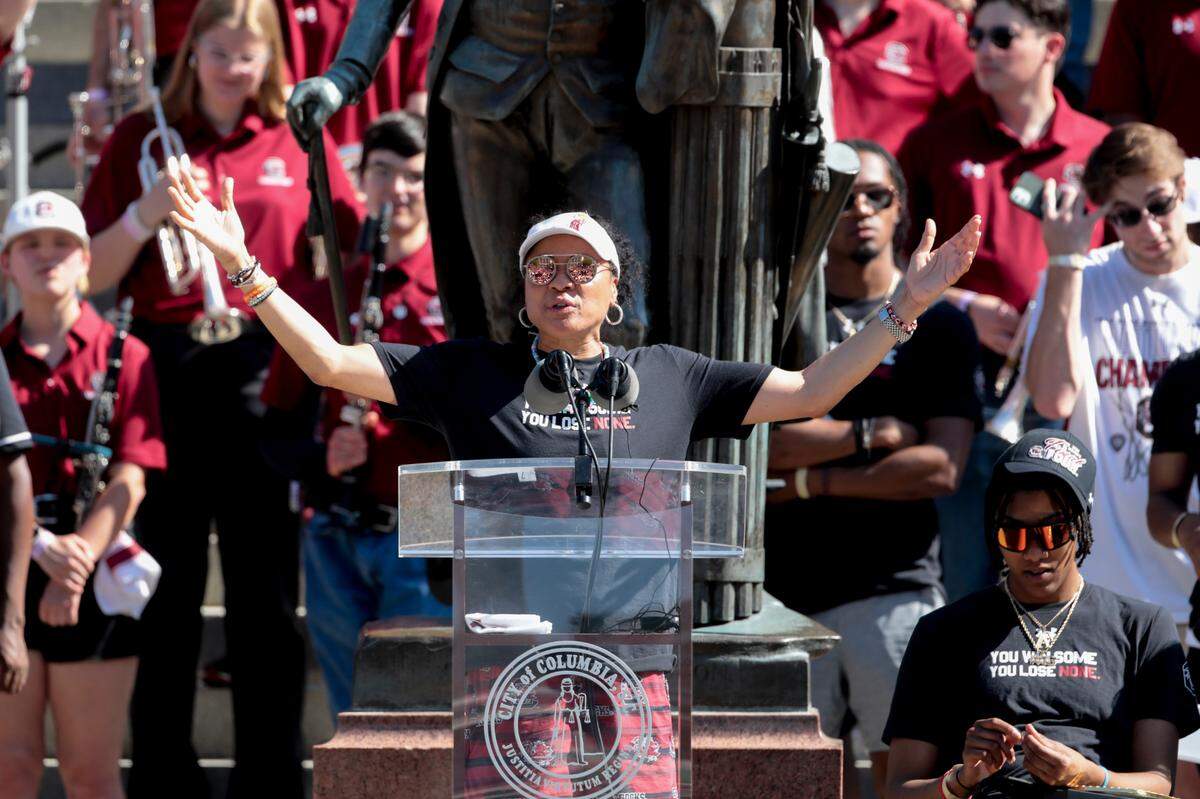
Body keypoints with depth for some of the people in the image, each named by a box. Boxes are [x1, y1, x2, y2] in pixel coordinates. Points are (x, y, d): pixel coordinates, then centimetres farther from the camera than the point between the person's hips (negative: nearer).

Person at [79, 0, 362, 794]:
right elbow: (93, 274, 4)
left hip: (265, 372, 0)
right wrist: (144, 216, -12)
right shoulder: (142, 140, 7)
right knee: (166, 585, 4)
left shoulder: (298, 144, 9)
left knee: (267, 586, 3)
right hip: (166, 368, 0)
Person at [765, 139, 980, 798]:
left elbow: (942, 468, -4)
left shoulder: (939, 325, 8)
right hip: (787, 589, 1)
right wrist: (873, 433, -7)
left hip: (896, 588, -1)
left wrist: (808, 480, -5)